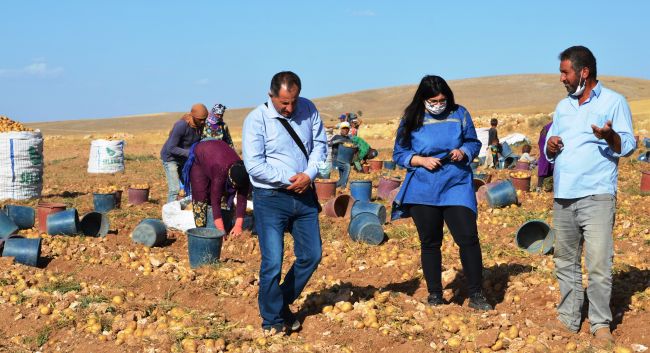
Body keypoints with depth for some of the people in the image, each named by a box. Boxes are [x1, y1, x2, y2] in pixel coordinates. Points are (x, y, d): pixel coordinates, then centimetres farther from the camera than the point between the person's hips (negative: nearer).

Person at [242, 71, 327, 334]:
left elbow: (320, 144, 8)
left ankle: (283, 303, 30)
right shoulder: (257, 119, -12)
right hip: (271, 199, -5)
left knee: (311, 256, 11)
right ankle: (272, 320, 12)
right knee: (272, 263, -6)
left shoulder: (308, 109, 2)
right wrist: (289, 180, -17)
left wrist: (309, 174, -10)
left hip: (304, 195, 5)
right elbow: (254, 165, -16)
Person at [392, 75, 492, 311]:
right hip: (423, 191, 1)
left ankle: (476, 295, 2)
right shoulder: (411, 120, 1)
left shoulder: (459, 114, 3)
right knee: (430, 243, 9)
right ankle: (434, 295, 22)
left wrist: (463, 152, -11)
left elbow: (474, 143, 11)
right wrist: (421, 160, -12)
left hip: (456, 186, 0)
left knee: (468, 238, -9)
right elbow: (399, 153, 5)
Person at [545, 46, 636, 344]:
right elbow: (550, 149, 22)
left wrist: (611, 136, -25)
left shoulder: (614, 101, 1)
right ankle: (568, 318, 18)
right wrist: (550, 147, -1)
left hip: (596, 196, -6)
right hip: (562, 197, 6)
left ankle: (600, 323, 0)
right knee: (565, 262, 10)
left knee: (598, 264, -9)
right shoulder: (563, 106, 19)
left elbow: (628, 146, -4)